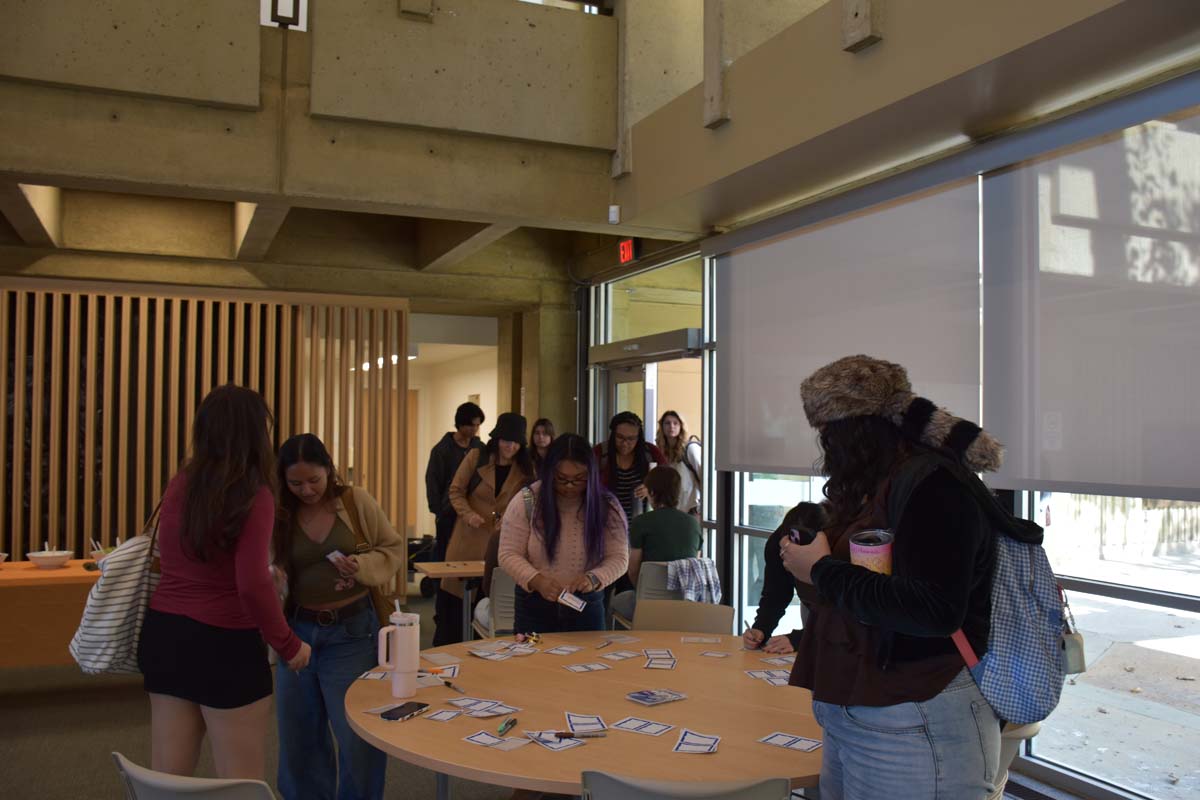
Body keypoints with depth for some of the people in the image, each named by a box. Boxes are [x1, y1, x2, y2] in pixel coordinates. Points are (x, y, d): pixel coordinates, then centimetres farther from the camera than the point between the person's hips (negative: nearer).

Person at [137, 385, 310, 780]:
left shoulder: (178, 485, 5)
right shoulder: (254, 495, -16)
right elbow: (252, 584, -24)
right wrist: (288, 644, -12)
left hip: (163, 633, 7)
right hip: (224, 643, -7)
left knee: (167, 776, 16)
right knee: (242, 784, 7)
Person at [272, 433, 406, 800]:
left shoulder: (357, 501, -6)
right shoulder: (278, 513, -2)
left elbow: (393, 549, 0)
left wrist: (363, 567, -19)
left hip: (351, 632, -2)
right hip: (296, 629, 2)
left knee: (358, 736, 4)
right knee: (298, 735, 14)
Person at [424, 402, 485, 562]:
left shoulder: (480, 448, 6)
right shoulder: (442, 449, -3)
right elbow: (432, 482, -3)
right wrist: (438, 511, -8)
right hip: (449, 514, -3)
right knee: (444, 554, 4)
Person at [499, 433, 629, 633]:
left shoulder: (606, 506, -6)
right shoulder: (525, 502, -9)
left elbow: (619, 558, -5)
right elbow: (509, 554, -8)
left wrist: (594, 578, -26)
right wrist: (536, 580, -26)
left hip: (587, 605, 1)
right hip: (535, 605, -1)